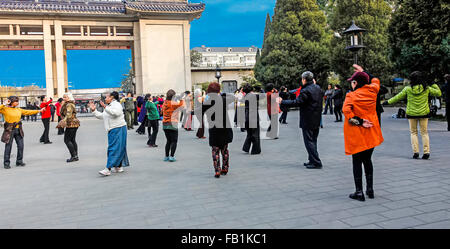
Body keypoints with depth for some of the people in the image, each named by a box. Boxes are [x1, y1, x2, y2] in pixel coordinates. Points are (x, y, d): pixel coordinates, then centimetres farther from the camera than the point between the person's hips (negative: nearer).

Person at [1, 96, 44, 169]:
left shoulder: (18, 110, 14)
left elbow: (28, 112, 23)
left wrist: (39, 111, 26)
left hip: (18, 130, 5)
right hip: (10, 130, -5)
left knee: (21, 146, 4)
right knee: (8, 147, -1)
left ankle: (19, 161, 18)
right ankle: (6, 163, 10)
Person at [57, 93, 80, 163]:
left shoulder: (69, 105, -13)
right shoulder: (68, 104, 20)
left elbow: (68, 115, -25)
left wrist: (63, 122, -31)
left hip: (71, 124, -10)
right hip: (74, 124, 10)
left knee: (67, 140, -7)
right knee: (73, 140, 11)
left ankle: (73, 156, -8)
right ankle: (76, 156, 13)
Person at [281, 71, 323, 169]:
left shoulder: (305, 91, -18)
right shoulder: (318, 88, 9)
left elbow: (296, 102, -22)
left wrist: (282, 102, -15)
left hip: (308, 121, -9)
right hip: (317, 120, 9)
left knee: (309, 141, -3)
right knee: (313, 141, 17)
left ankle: (316, 162, -3)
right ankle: (312, 160, 24)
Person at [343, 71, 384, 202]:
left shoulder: (351, 95, -11)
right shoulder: (372, 91, 3)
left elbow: (346, 109, -27)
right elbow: (375, 81, 25)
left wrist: (359, 121, -19)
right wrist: (363, 72, 35)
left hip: (356, 134, -5)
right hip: (371, 133, 5)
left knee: (357, 162, 3)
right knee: (367, 160, 17)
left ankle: (359, 192, 5)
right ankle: (370, 189, 21)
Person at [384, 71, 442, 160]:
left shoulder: (408, 89, -7)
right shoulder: (427, 88, -3)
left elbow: (398, 97, 1)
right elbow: (438, 93, 7)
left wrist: (388, 102, 15)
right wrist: (434, 85, 24)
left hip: (411, 113, -1)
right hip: (424, 113, 1)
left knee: (413, 132, 10)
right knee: (424, 132, 10)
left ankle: (415, 152, 4)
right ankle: (426, 152, 5)